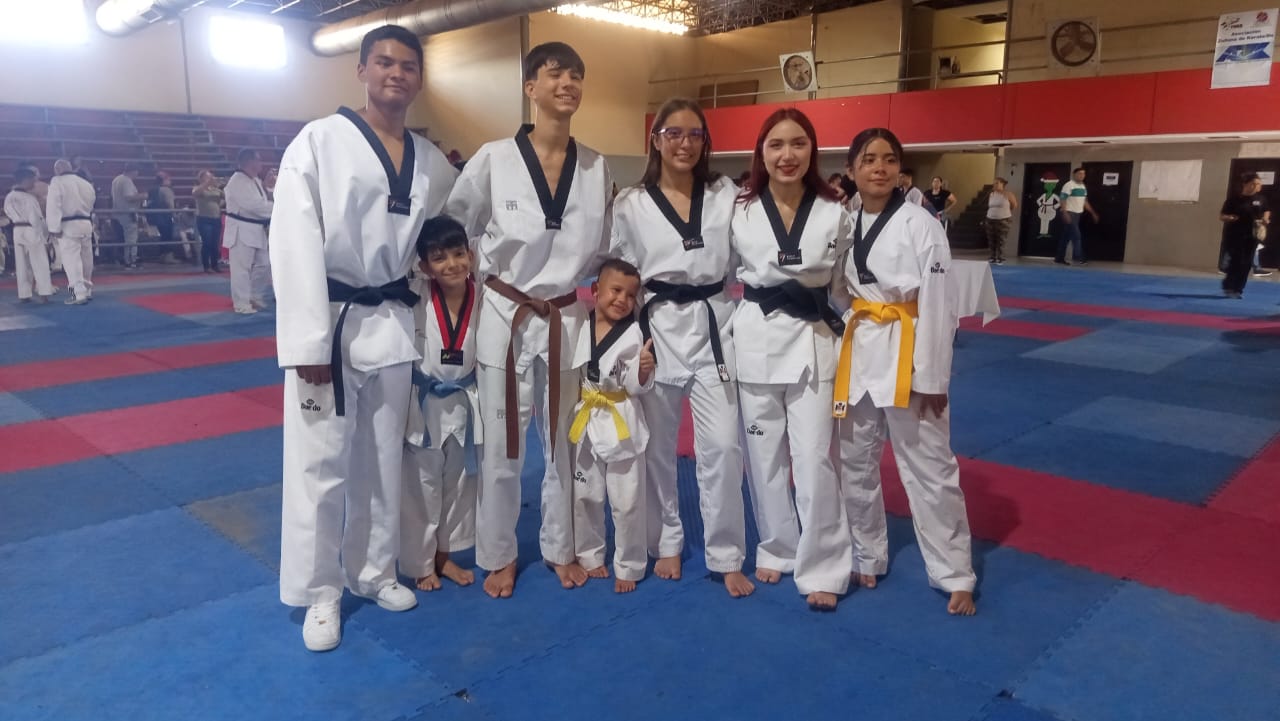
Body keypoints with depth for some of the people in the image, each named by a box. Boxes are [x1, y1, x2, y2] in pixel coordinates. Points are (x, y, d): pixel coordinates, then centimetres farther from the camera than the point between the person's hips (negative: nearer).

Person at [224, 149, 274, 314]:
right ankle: (242, 304, 1)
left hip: (256, 229, 10)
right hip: (241, 230, -9)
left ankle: (256, 299, 27)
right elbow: (252, 205, -26)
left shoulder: (256, 181, 14)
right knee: (241, 267, -5)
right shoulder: (237, 181, -16)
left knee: (263, 264, 13)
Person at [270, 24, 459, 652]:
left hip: (392, 323, 5)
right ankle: (319, 592, 21)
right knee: (319, 463, 3)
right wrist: (309, 341, -18)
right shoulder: (320, 140, -7)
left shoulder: (431, 162, 7)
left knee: (383, 459, 15)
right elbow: (295, 243, -13)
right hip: (330, 321, -4)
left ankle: (372, 572, 33)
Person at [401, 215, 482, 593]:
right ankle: (420, 564, 29)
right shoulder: (415, 297, -19)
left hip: (462, 404, 3)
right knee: (421, 488, 9)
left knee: (459, 485, 17)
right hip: (421, 404, -3)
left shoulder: (482, 299, -11)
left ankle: (444, 555, 38)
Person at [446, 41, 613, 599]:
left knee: (562, 443, 14)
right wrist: (488, 280, 4)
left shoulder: (597, 169, -1)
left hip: (566, 321, 3)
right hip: (505, 318, -2)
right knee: (503, 447, 8)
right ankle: (499, 555, 28)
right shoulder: (493, 160, -11)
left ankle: (560, 548, 33)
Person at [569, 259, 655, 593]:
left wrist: (643, 371, -30)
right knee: (585, 496, 15)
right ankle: (590, 556, 35)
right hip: (586, 421, 4)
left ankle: (628, 566, 21)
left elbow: (638, 387, -12)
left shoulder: (635, 333, -12)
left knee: (627, 502, 4)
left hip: (622, 423, -3)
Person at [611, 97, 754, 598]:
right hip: (657, 330, 0)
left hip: (714, 326, 1)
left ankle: (726, 556, 14)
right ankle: (666, 543, 30)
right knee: (658, 445, 10)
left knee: (721, 446, -2)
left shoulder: (726, 194, 4)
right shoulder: (630, 204, 0)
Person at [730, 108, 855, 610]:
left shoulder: (833, 213, -3)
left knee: (813, 459, -2)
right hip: (755, 339, 1)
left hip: (812, 340, -1)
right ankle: (776, 548, 31)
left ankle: (822, 568, 13)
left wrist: (843, 334, 3)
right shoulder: (740, 211, -3)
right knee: (764, 455, 11)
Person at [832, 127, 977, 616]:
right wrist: (840, 353, 10)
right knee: (855, 465, 14)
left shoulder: (920, 224, -10)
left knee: (929, 470, 3)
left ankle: (954, 575, 19)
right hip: (858, 352, 5)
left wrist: (932, 378, -13)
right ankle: (868, 559, 33)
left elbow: (936, 306, -12)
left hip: (907, 355, -5)